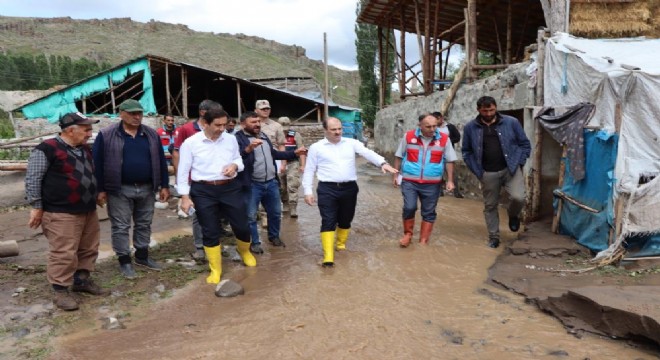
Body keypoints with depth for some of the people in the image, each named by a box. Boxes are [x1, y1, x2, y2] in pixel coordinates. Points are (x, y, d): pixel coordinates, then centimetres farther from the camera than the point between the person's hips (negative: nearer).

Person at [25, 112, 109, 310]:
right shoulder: (47, 149, -13)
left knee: (89, 249, 14)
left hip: (88, 210, 8)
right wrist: (36, 207, -11)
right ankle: (60, 291, 8)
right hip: (61, 213, -8)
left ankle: (82, 280, 29)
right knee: (63, 253, -5)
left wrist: (95, 198, 23)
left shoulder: (84, 149, 13)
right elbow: (32, 179, -11)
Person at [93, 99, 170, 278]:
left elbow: (160, 161, 7)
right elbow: (97, 163, -5)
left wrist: (164, 186, 4)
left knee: (144, 225, 14)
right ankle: (124, 261, 16)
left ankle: (142, 256, 29)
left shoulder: (151, 135, 5)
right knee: (121, 227, 4)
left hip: (146, 189, 4)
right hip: (120, 190, -3)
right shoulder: (106, 135, -6)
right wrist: (100, 190, -7)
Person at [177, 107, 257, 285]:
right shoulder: (190, 143, -6)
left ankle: (245, 252, 41)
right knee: (210, 232, 6)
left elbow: (238, 159, 16)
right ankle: (215, 270, 23)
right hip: (203, 191, -2)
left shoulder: (231, 139, 3)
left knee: (241, 226, 7)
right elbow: (183, 171, -2)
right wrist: (185, 197, -5)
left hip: (230, 188, 3)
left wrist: (235, 165, -9)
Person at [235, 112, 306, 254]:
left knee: (275, 212, 18)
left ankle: (274, 236, 37)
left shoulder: (264, 136, 14)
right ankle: (254, 242, 20)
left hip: (271, 183, 7)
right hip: (252, 185, -7)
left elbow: (274, 154, 25)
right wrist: (248, 148, -42)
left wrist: (294, 153, 23)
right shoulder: (239, 138, -11)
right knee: (251, 216, 4)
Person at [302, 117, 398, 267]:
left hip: (349, 188, 3)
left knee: (345, 220, 14)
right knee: (328, 221, -6)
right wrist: (308, 191, -3)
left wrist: (382, 163, -25)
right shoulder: (316, 147, 3)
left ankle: (341, 245, 37)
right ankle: (328, 256, -5)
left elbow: (367, 153, -7)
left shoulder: (351, 143, 6)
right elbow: (309, 171, 4)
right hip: (327, 189, -2)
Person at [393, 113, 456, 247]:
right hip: (409, 181, -1)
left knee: (428, 213, 7)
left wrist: (450, 180, -1)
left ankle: (423, 241, 20)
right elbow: (399, 156, 6)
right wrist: (395, 174, 5)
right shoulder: (408, 136, -3)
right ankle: (407, 234, 16)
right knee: (409, 208, -9)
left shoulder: (444, 139, -3)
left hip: (432, 184, 1)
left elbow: (449, 160, 3)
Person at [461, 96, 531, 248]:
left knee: (518, 197, -20)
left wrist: (518, 164, -4)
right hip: (488, 174, 1)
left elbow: (525, 144, 5)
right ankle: (493, 237, 25)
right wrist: (477, 171, 1)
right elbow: (466, 151, 8)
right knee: (490, 205, 8)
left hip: (511, 169, -1)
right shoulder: (470, 127, 0)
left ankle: (513, 215, 15)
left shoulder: (511, 122, -2)